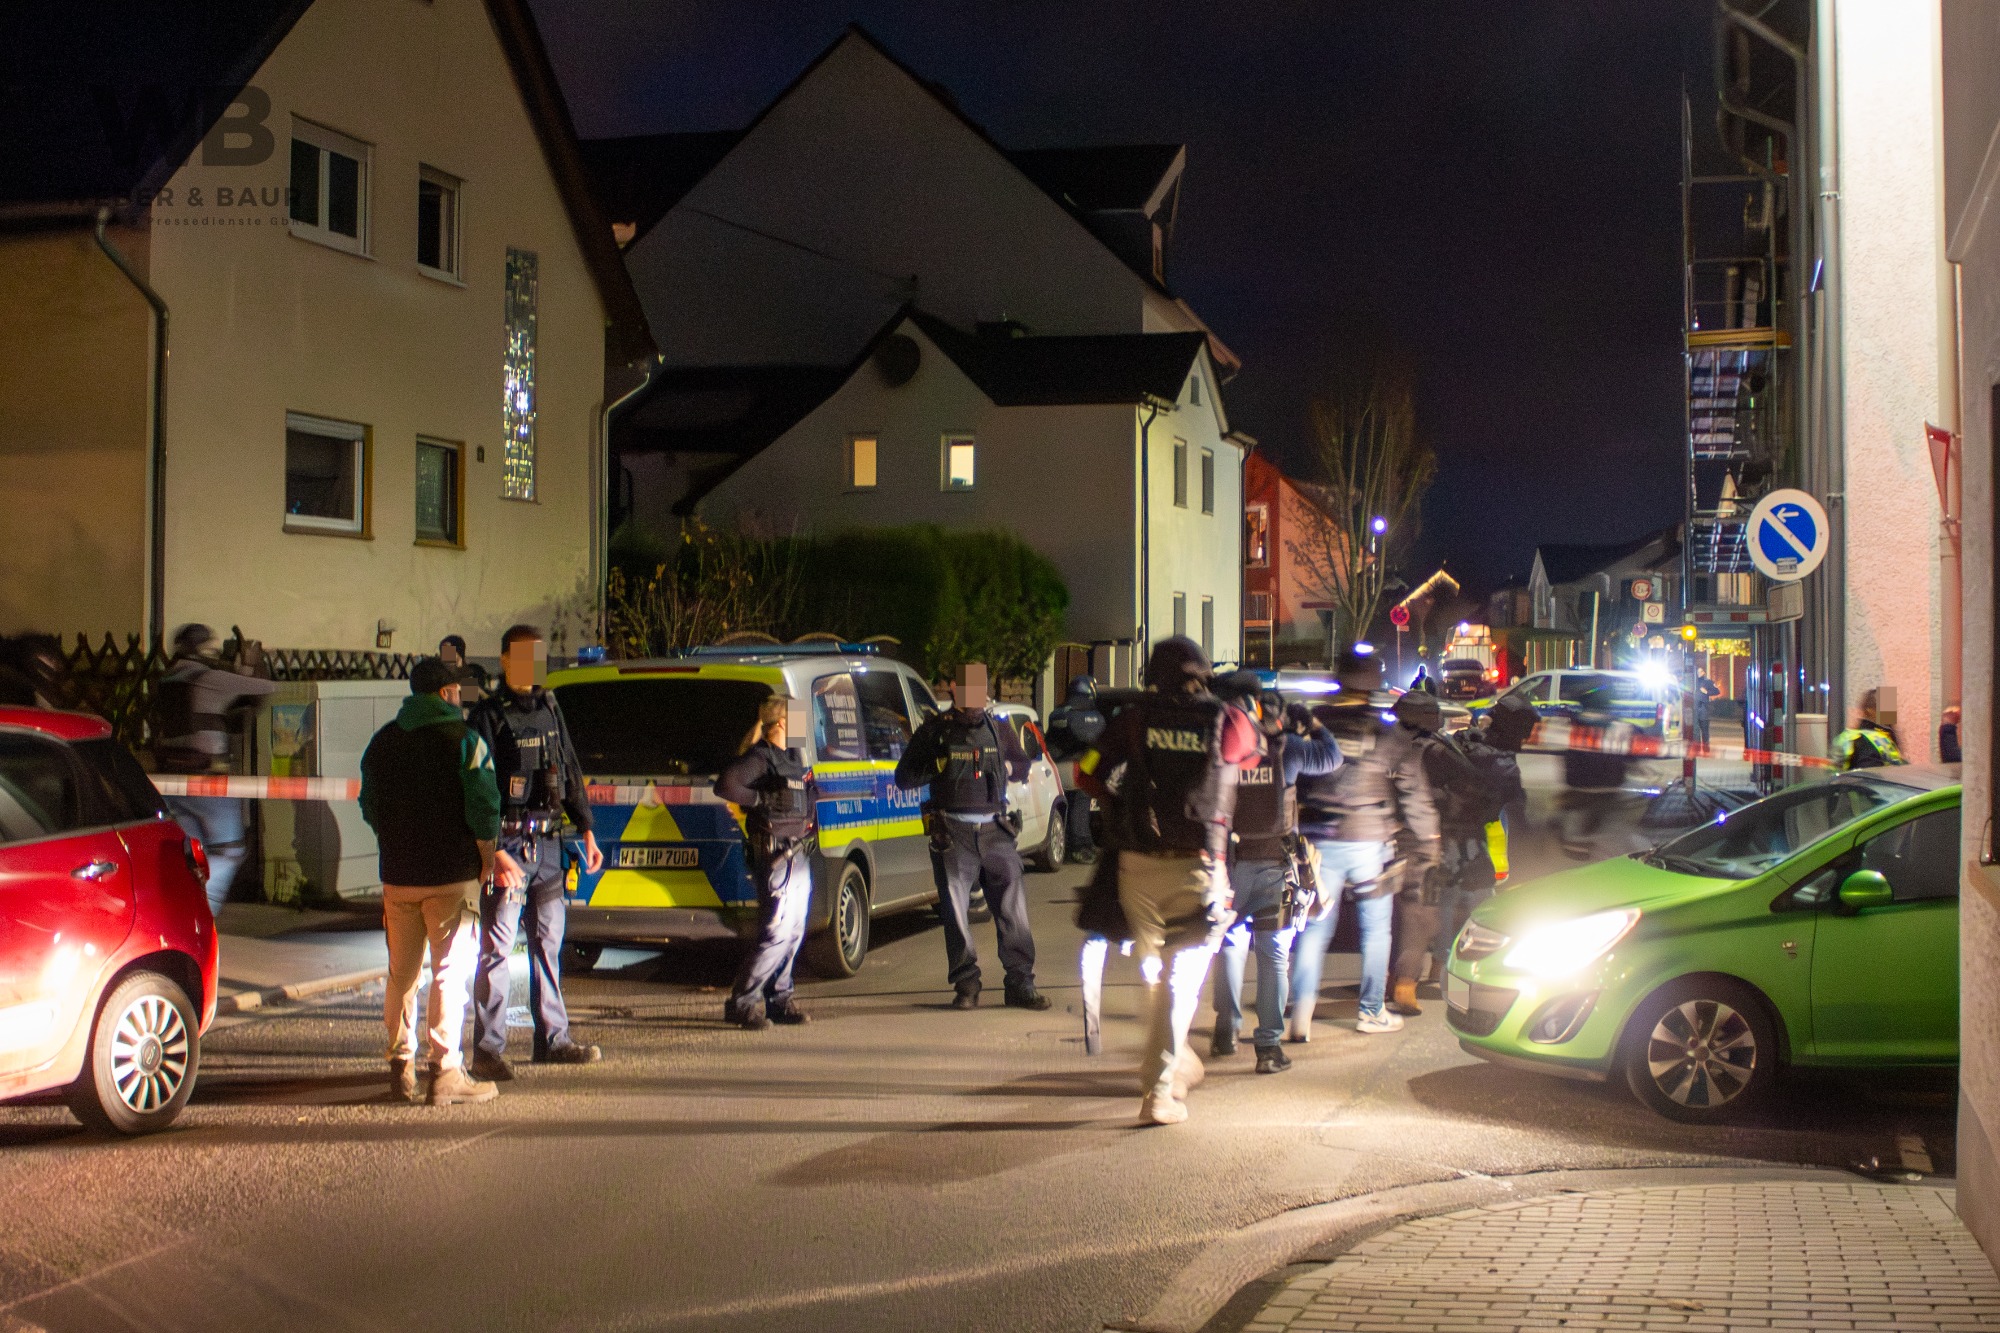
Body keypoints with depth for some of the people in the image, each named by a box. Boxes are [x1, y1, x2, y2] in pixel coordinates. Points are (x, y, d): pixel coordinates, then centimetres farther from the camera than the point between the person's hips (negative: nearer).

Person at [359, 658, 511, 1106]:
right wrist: (487, 858, -3)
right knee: (450, 972, -3)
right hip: (451, 875, -6)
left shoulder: (382, 743, 11)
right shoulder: (464, 739, -8)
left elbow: (370, 808, 18)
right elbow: (484, 808, -15)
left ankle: (400, 1067, 19)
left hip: (397, 877, 6)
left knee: (401, 974, 15)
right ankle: (446, 1073, -5)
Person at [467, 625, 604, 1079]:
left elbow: (571, 772, 21)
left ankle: (553, 1039, 22)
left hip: (547, 841, 7)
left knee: (548, 942, 13)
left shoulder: (549, 709, 13)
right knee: (496, 945, -5)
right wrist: (488, 849, -22)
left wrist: (586, 831, 18)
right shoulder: (490, 715, -7)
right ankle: (488, 1050, -1)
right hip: (507, 842, -7)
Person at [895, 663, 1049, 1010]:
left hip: (995, 829, 2)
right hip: (952, 833, -2)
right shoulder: (934, 731, 4)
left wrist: (1008, 768, 4)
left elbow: (1023, 765, 27)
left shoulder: (997, 730, 12)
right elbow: (903, 777, 5)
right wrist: (936, 768, -11)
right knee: (956, 911, 1)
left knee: (1013, 906, -2)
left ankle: (1021, 984, 4)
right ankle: (966, 985, 11)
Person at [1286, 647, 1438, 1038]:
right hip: (1371, 844, -1)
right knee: (1375, 929, 13)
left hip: (1320, 842, 2)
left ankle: (1301, 1016, -4)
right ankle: (1371, 1011, 19)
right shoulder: (1391, 737, -3)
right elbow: (1415, 797, -1)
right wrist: (1425, 846, 7)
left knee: (1314, 928, 5)